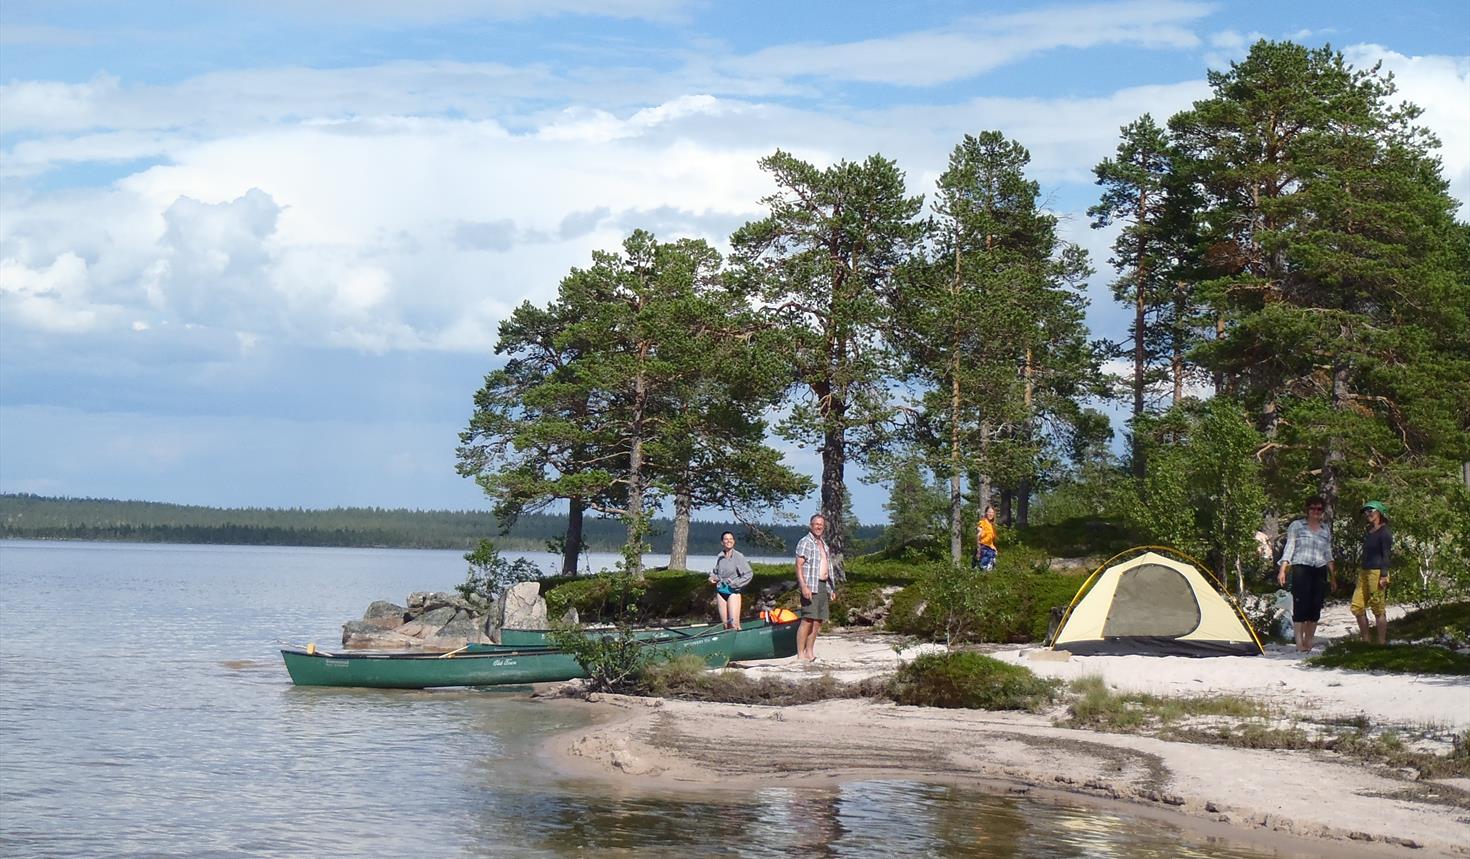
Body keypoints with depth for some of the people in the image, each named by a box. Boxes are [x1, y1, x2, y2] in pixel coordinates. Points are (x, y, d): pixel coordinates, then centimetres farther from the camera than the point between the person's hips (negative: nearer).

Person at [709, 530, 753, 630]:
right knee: (725, 624, 7)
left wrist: (735, 583, -13)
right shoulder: (719, 557, 6)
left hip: (733, 592, -5)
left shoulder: (738, 557, -8)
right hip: (721, 591, 5)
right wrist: (712, 578, 2)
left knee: (734, 624, -11)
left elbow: (749, 574, -10)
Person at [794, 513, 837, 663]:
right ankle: (800, 655, -13)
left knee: (818, 621, 7)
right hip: (810, 587, -8)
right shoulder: (805, 542, -4)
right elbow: (799, 566, -12)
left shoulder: (824, 544, 22)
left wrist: (832, 589, 22)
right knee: (807, 620, -13)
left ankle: (809, 653, 12)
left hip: (823, 586, 8)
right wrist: (803, 586, -22)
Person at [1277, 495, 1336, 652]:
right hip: (1301, 569, -4)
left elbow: (1328, 554, 21)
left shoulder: (1326, 529, 17)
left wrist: (1333, 576, 18)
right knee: (1301, 605, -12)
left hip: (1320, 571, 4)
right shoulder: (1296, 526, 5)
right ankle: (1299, 642, -11)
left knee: (1315, 607, 1)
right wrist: (1282, 570, -9)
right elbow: (1289, 548, 1)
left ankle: (1308, 642, 9)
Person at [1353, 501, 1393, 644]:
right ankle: (1366, 640, 11)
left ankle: (1382, 642, 1)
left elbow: (1386, 555, -12)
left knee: (1378, 609, -5)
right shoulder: (1369, 531, 17)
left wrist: (1383, 576, -18)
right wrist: (1359, 570, 20)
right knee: (1357, 607, 4)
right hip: (1364, 572, 9)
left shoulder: (1384, 532, -7)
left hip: (1376, 572, -9)